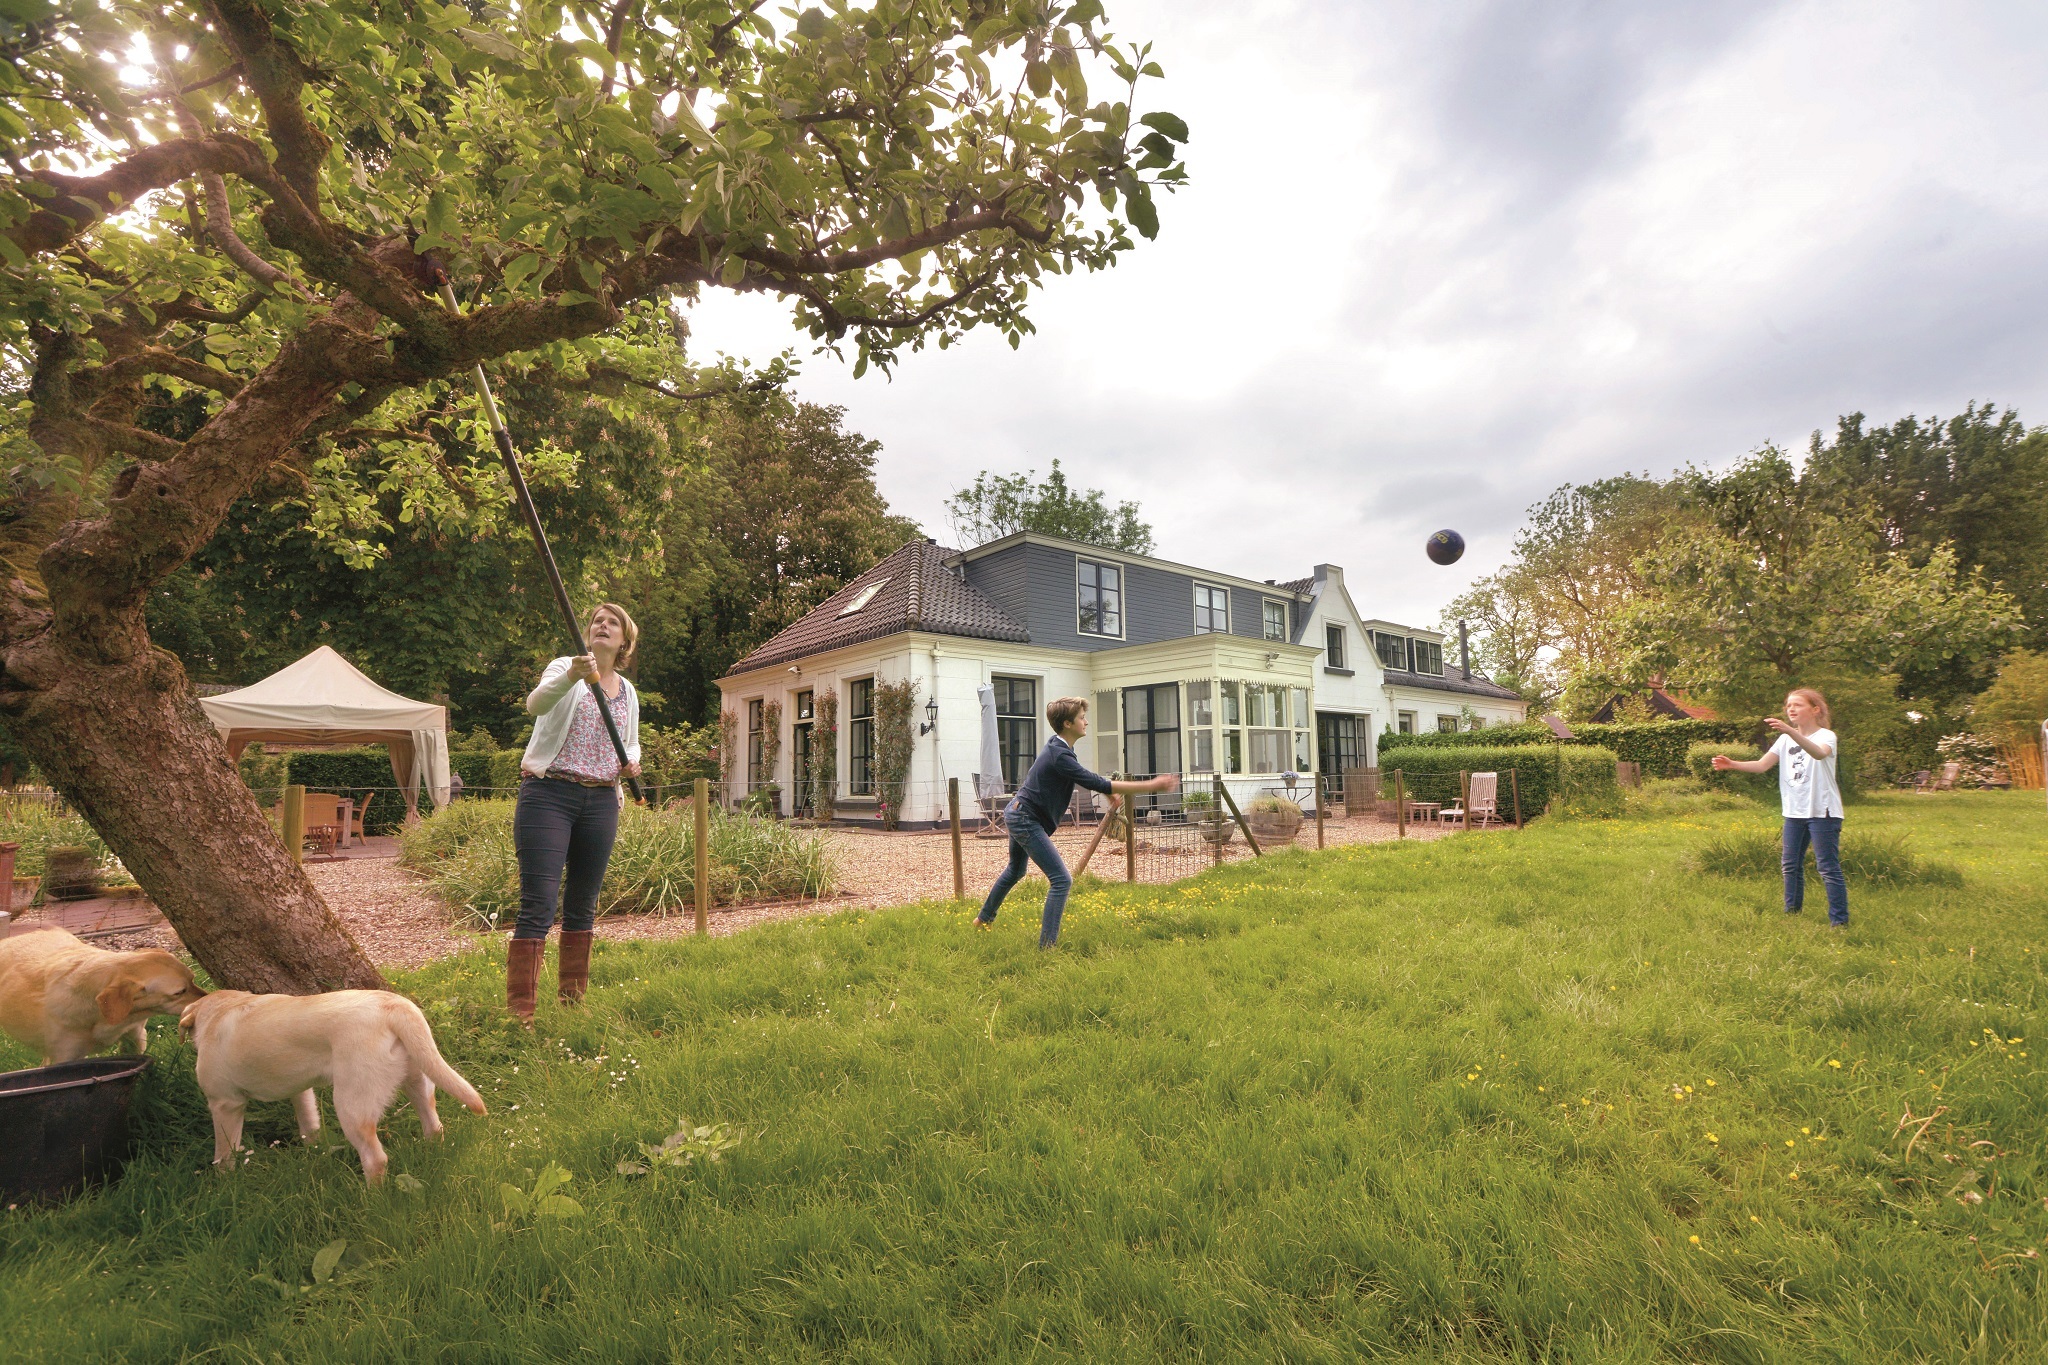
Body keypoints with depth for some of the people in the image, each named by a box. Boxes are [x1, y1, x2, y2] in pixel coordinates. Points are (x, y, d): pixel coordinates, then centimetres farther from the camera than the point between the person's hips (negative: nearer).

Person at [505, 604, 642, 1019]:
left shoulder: (628, 692, 16)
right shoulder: (564, 668, 1)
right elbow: (536, 704, -20)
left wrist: (631, 762, 4)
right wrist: (572, 676, -40)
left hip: (601, 802, 5)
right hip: (549, 795, -5)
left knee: (583, 904, 12)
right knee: (538, 904, -10)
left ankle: (572, 997, 24)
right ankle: (519, 1008, -4)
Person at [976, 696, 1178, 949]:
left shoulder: (1057, 746, 5)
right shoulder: (1059, 755, -26)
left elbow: (1086, 777, 22)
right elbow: (1097, 784, -31)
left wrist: (1110, 792, 11)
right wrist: (1151, 786, -31)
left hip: (1017, 814, 11)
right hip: (1026, 820, -11)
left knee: (1016, 870, 31)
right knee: (1061, 880, -12)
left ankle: (984, 918, 50)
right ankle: (1047, 945, -11)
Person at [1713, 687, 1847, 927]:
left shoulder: (1826, 736, -8)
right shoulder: (1786, 739, 11)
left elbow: (1819, 753, -33)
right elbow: (1762, 765, 2)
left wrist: (1790, 731, -48)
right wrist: (1732, 764, -15)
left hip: (1822, 812, -6)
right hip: (1794, 811, 6)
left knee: (1829, 869, -5)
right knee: (1791, 866, 13)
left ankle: (1840, 921, 2)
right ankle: (1792, 912, 24)